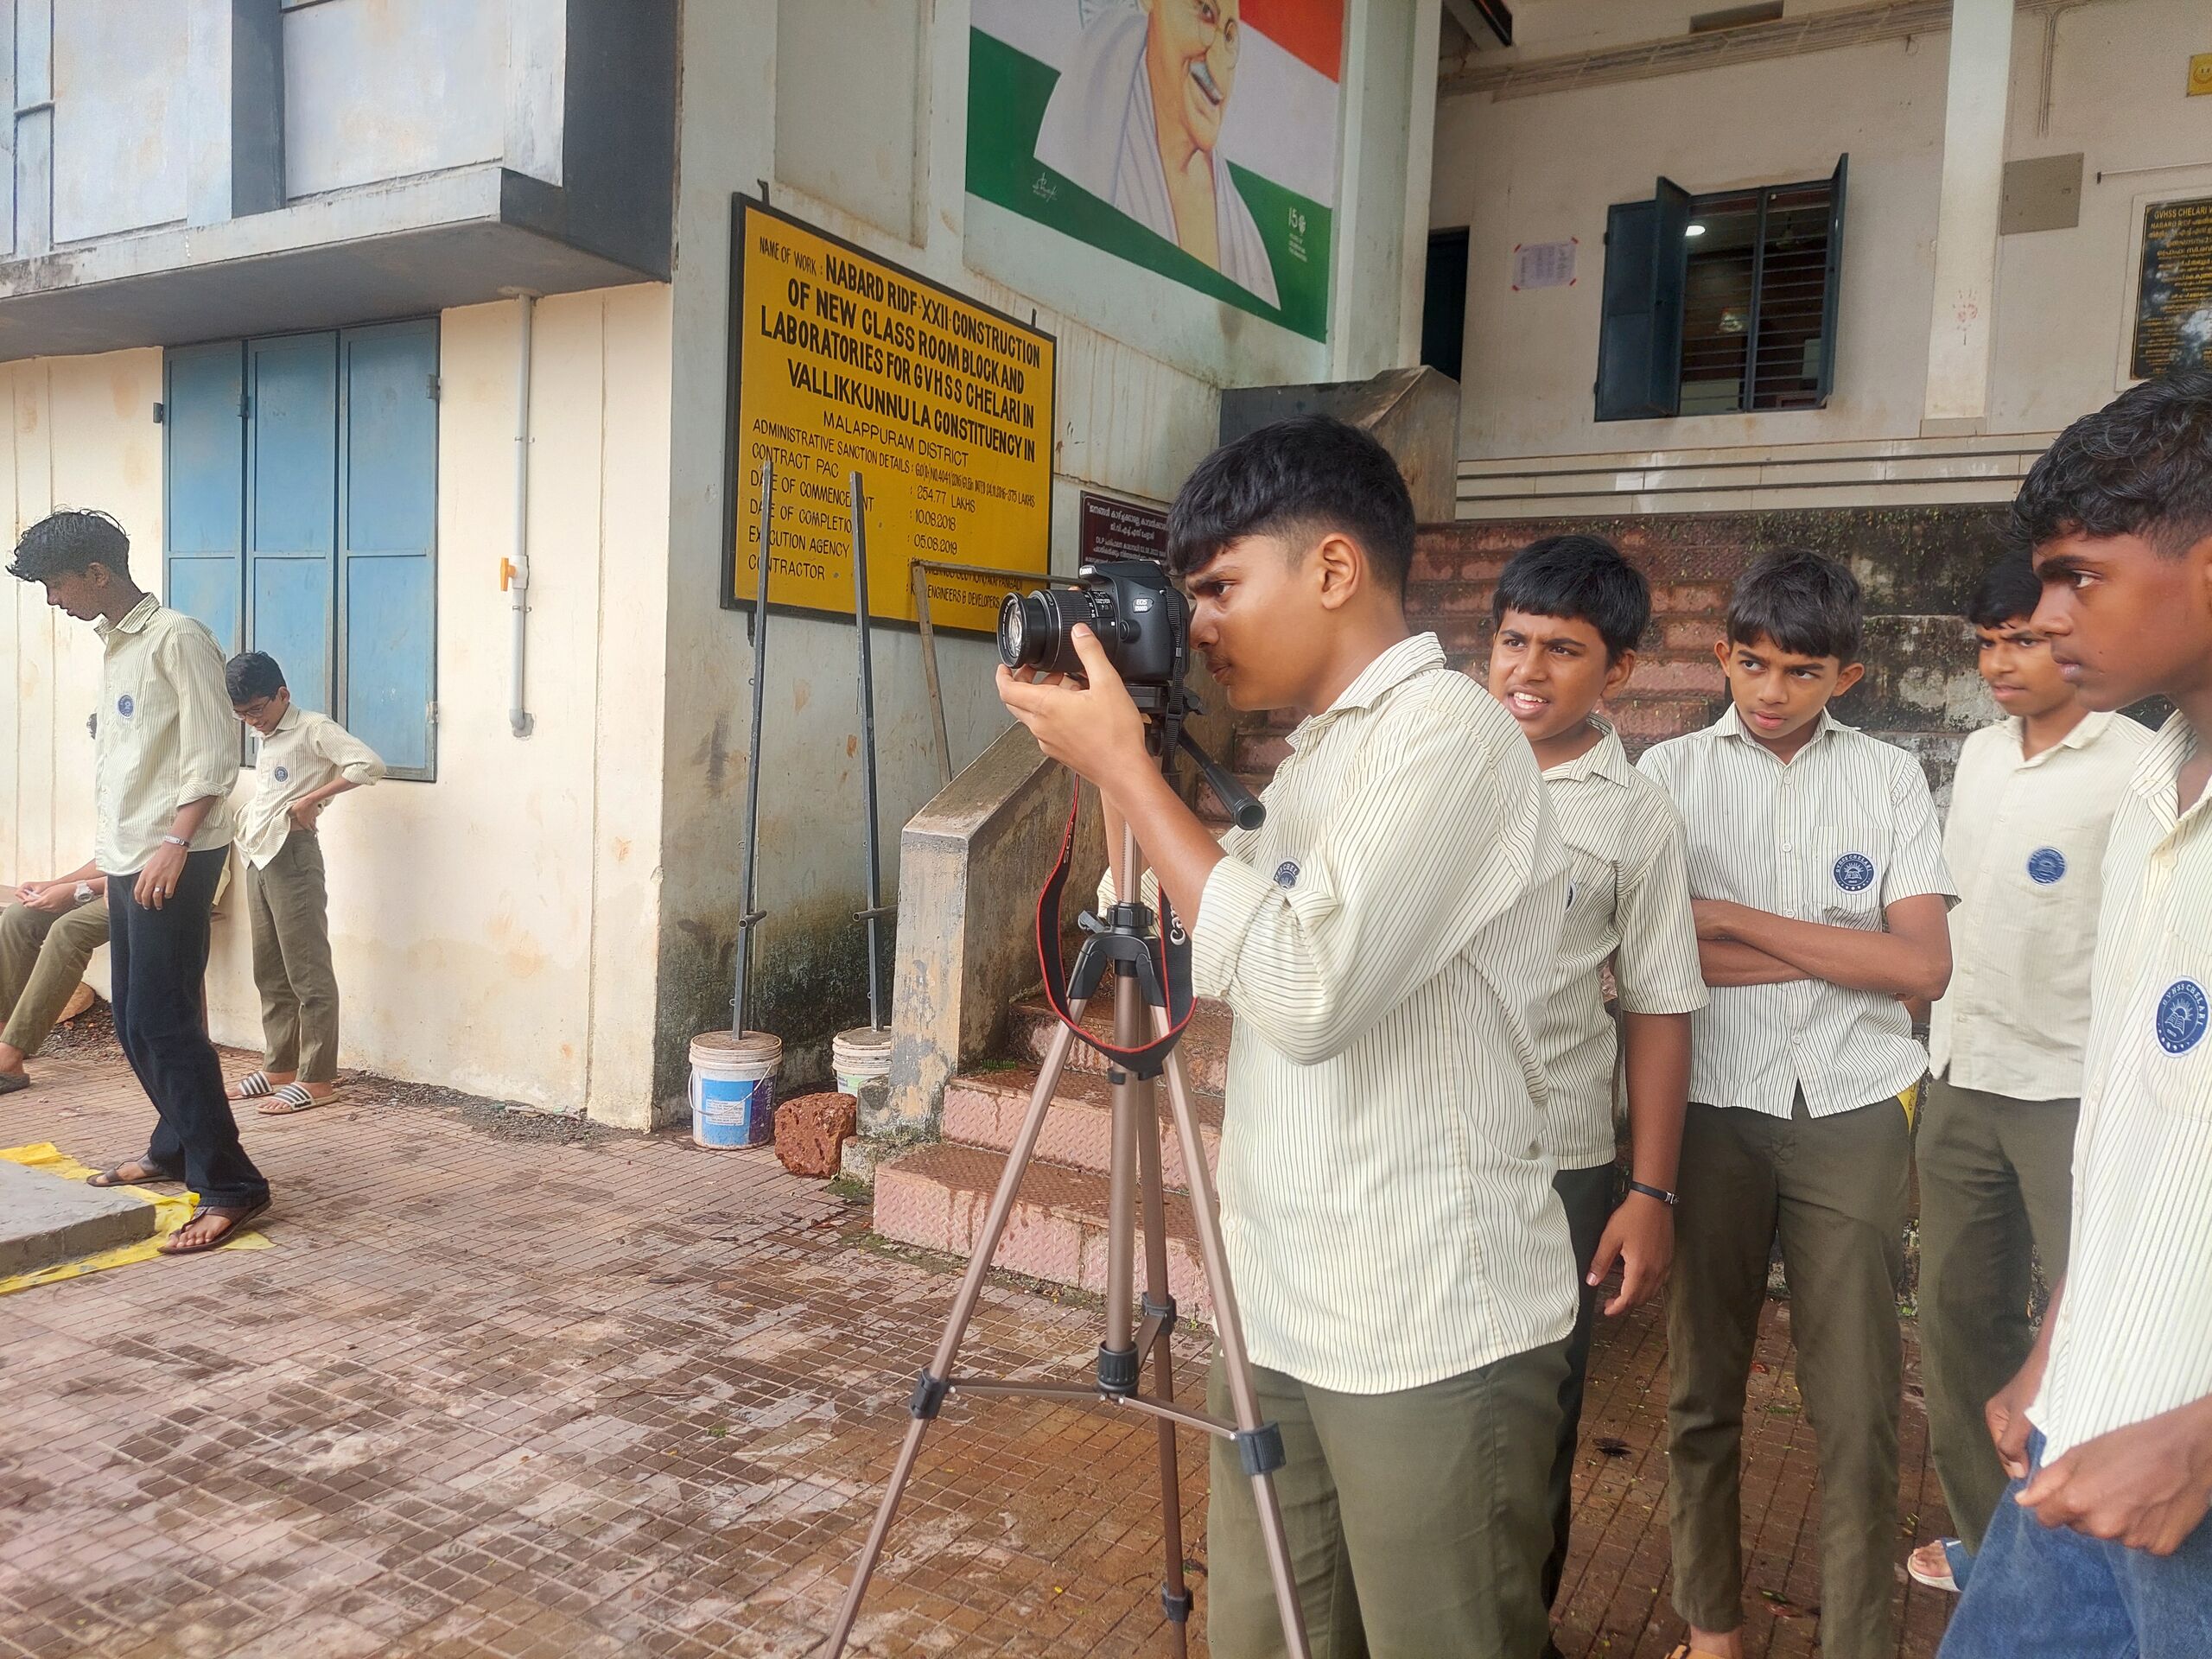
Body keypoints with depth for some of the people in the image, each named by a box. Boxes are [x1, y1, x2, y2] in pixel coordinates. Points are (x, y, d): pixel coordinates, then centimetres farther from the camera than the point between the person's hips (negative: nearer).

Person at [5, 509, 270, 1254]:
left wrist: (175, 844, -23)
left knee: (163, 1019, -11)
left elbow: (213, 755, -17)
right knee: (134, 1019, 14)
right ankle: (177, 1148, 29)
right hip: (127, 860, 9)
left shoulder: (177, 639, -11)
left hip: (173, 862, -9)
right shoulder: (113, 645, 16)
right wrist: (112, 848, 18)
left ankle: (229, 1186, -8)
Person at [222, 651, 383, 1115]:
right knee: (270, 973, 13)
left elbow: (369, 765, -21)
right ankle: (279, 1067, 22)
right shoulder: (267, 739, 20)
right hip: (259, 859, 9)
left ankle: (317, 1079, -3)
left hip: (292, 856, -9)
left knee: (308, 973, -6)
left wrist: (310, 800, -18)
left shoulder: (313, 729, -7)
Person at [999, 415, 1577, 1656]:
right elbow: (1231, 947, 19)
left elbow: (1306, 990, -28)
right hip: (1285, 1310, 9)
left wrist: (1124, 765, -20)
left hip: (1435, 1338, -8)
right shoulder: (1323, 750, 14)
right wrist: (1118, 778, 7)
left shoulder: (1449, 733, -16)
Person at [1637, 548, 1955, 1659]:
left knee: (1859, 1408, 1)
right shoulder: (1669, 772, 2)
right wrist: (1839, 956, -10)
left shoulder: (1890, 779, 5)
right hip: (1713, 1109, 0)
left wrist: (1734, 920, -10)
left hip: (1851, 1113, 0)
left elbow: (1924, 965, -5)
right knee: (1703, 1389, 10)